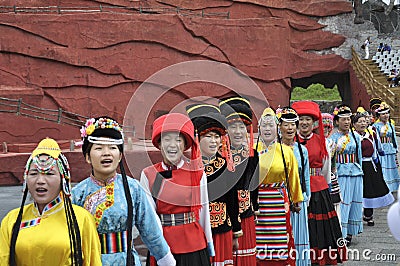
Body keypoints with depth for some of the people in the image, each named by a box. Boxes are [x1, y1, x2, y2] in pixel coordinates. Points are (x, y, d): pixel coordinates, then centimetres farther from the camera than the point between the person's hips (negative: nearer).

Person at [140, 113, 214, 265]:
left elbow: (203, 212, 3)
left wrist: (209, 247, 8)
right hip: (161, 248, 0)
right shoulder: (148, 175, -3)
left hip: (193, 246, 0)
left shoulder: (197, 173, -3)